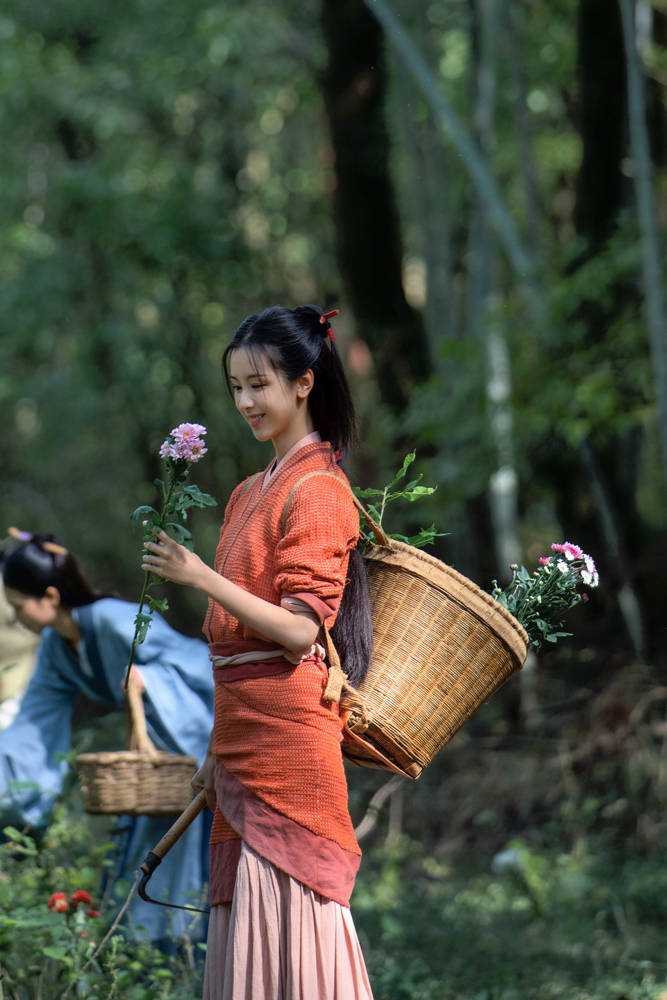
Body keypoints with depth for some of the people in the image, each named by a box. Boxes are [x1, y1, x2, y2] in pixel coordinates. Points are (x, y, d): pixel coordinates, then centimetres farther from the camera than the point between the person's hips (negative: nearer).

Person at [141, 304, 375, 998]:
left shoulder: (318, 491, -9)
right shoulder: (251, 493, 17)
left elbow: (300, 629, -16)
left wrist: (201, 577, -21)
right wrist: (220, 750, 18)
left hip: (288, 729, -9)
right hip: (243, 729, 9)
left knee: (287, 911, -7)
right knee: (245, 921, 8)